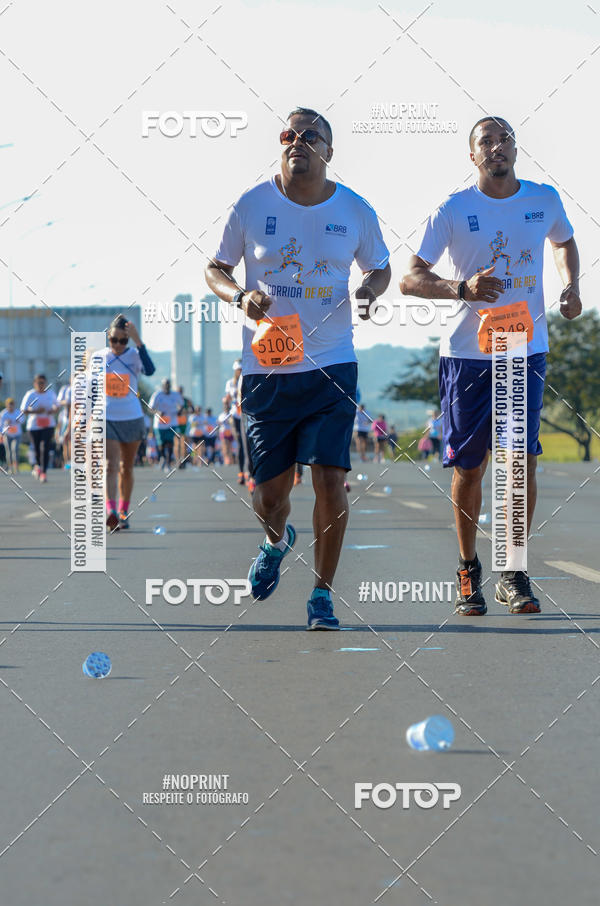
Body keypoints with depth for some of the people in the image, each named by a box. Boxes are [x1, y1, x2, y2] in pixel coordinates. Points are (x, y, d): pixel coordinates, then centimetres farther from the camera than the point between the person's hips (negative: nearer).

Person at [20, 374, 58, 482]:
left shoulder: (51, 393, 5)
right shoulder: (30, 394, -4)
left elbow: (56, 406, 17)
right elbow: (23, 410, -7)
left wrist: (54, 411, -6)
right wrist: (36, 411, -21)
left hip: (49, 425, 1)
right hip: (34, 426, -1)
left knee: (46, 448, -12)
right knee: (37, 449, 7)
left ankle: (43, 472, -11)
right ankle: (38, 466, 38)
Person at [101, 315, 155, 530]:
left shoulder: (134, 355, -6)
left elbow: (150, 370, -29)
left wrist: (138, 341, -33)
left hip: (132, 419, 0)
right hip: (107, 419, 0)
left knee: (126, 468, 11)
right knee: (111, 465, -15)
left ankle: (124, 512, 24)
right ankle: (111, 511, -27)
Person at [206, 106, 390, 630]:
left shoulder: (355, 211, 2)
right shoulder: (252, 205, -1)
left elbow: (379, 268, 17)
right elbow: (216, 270, 9)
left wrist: (370, 290, -6)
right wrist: (240, 296, -13)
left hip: (332, 366, 0)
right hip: (266, 370, 0)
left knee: (330, 481, -10)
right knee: (269, 494, 6)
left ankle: (322, 595, 7)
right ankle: (277, 541, 43)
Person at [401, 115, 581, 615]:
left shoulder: (545, 200, 4)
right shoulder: (454, 210, -5)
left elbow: (565, 243, 26)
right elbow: (410, 279, -6)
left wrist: (571, 287, 7)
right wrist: (463, 288, -23)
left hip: (527, 351, 2)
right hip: (467, 352, -2)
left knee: (523, 460, -5)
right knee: (469, 467, 4)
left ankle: (513, 574, 7)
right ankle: (468, 569, 21)